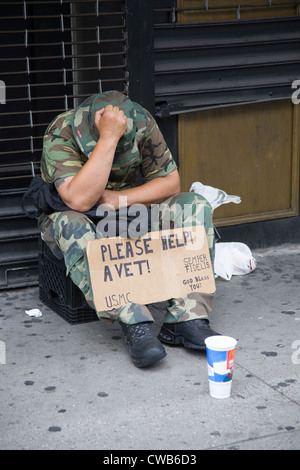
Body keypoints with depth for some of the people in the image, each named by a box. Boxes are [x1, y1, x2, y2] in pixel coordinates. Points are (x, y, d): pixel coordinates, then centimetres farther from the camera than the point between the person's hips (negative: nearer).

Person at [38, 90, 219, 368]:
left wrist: (121, 198, -21)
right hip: (76, 219, -4)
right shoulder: (61, 134, -25)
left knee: (195, 207, -17)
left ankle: (186, 319, -27)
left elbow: (170, 182, -7)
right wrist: (108, 139, -43)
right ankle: (135, 325, -43)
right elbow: (79, 201, -38)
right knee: (73, 227, -39)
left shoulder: (141, 123, -14)